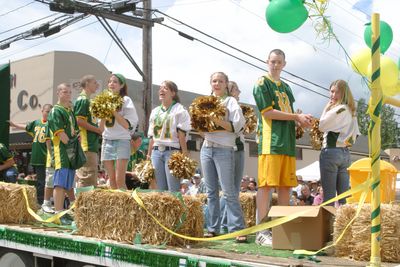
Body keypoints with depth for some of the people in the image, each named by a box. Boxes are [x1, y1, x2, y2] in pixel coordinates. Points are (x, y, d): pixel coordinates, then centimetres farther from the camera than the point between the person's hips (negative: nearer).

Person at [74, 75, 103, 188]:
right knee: (87, 176, -10)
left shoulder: (87, 100, 21)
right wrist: (98, 130, -11)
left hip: (92, 145, 10)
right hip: (86, 145, -10)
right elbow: (79, 121, -17)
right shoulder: (82, 100, -9)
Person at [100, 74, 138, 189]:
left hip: (122, 141, -5)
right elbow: (101, 127, 11)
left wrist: (114, 111, -17)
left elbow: (126, 125, -12)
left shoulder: (126, 100, -2)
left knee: (120, 180, -11)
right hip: (107, 141, 5)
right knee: (112, 179, 5)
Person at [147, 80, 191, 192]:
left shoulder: (179, 110, 1)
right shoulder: (155, 111, 18)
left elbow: (182, 135, -6)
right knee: (160, 189, 6)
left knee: (173, 190, -9)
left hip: (172, 151, -5)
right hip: (156, 151, 6)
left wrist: (184, 156, -12)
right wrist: (149, 155, 14)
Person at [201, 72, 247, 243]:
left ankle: (237, 229, -8)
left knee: (229, 191, -9)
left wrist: (216, 120, -18)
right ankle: (213, 228, 11)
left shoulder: (231, 101, 3)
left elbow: (236, 126, -7)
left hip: (224, 150, -5)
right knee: (211, 191, 6)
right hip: (206, 148, 5)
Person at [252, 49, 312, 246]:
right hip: (270, 140, -7)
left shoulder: (286, 87, 25)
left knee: (285, 185, 5)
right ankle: (262, 231, -9)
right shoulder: (262, 83, 3)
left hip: (288, 141, 7)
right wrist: (297, 117, -5)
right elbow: (267, 112, -8)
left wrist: (302, 120, 2)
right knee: (266, 184, -10)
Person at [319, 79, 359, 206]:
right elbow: (355, 134, 19)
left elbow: (322, 126, -6)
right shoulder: (351, 111, 16)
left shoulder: (338, 109, -12)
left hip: (331, 151, -9)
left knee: (328, 195, -6)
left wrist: (326, 108, 1)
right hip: (345, 153, 9)